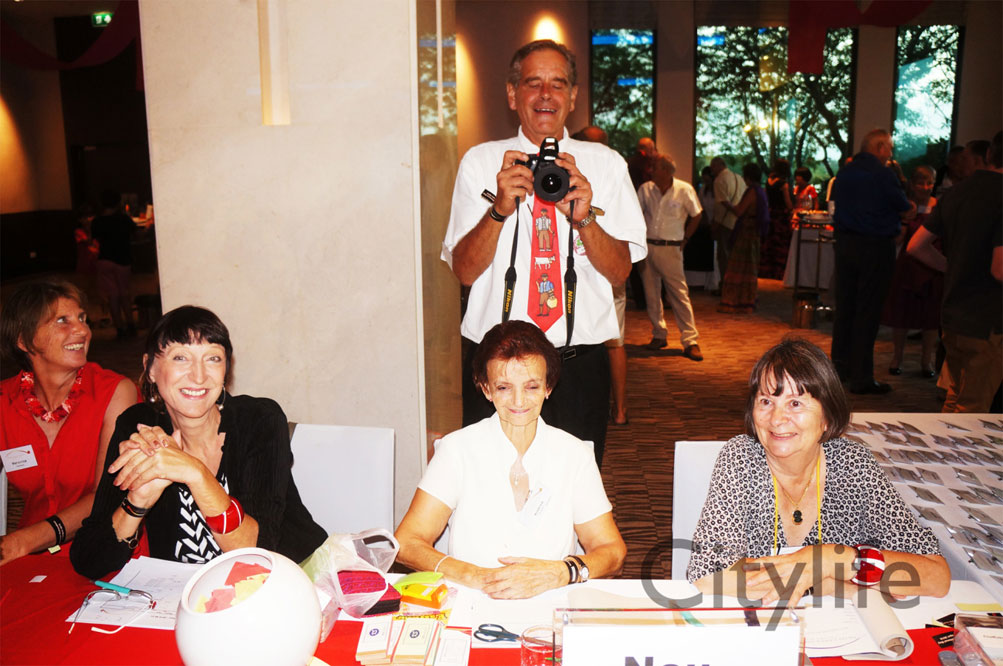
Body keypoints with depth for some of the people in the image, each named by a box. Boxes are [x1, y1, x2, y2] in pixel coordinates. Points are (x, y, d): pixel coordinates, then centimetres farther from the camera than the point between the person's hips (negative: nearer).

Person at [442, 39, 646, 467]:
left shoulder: (605, 165, 6)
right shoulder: (480, 162, 4)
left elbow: (620, 271, -2)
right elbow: (464, 270, -4)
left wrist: (583, 218, -19)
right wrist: (501, 208, -20)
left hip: (580, 363, 1)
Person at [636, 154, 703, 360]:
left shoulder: (684, 190, -5)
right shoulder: (645, 189, 3)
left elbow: (696, 216, 7)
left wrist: (684, 239, 4)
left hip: (670, 249, -3)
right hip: (647, 247, 4)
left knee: (680, 294, -6)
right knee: (651, 293, 8)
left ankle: (690, 341, -3)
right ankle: (659, 335, 22)